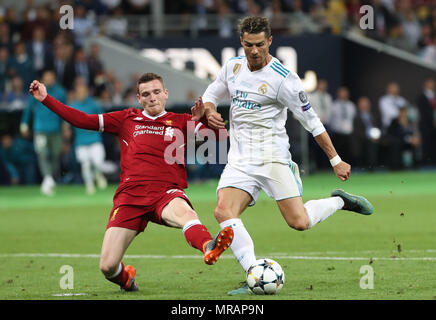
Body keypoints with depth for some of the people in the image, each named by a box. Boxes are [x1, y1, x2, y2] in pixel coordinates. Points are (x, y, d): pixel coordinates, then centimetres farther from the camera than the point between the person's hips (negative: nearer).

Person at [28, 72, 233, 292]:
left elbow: (217, 133, 6)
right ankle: (125, 279, 27)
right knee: (107, 267, -9)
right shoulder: (126, 120, 19)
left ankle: (208, 248, -71)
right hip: (130, 195, 2)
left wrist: (204, 116, -15)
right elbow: (83, 120, 19)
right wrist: (45, 99, 16)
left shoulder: (181, 122, 17)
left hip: (166, 192, -2)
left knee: (182, 211, -41)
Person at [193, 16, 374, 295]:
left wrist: (336, 160, -3)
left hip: (273, 156, -5)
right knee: (224, 212, -20)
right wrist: (210, 111, -3)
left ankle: (340, 201, 18)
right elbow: (210, 96, 23)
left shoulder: (283, 78, -10)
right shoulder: (233, 67, 8)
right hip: (240, 160, 5)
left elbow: (311, 120, -4)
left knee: (299, 222, -13)